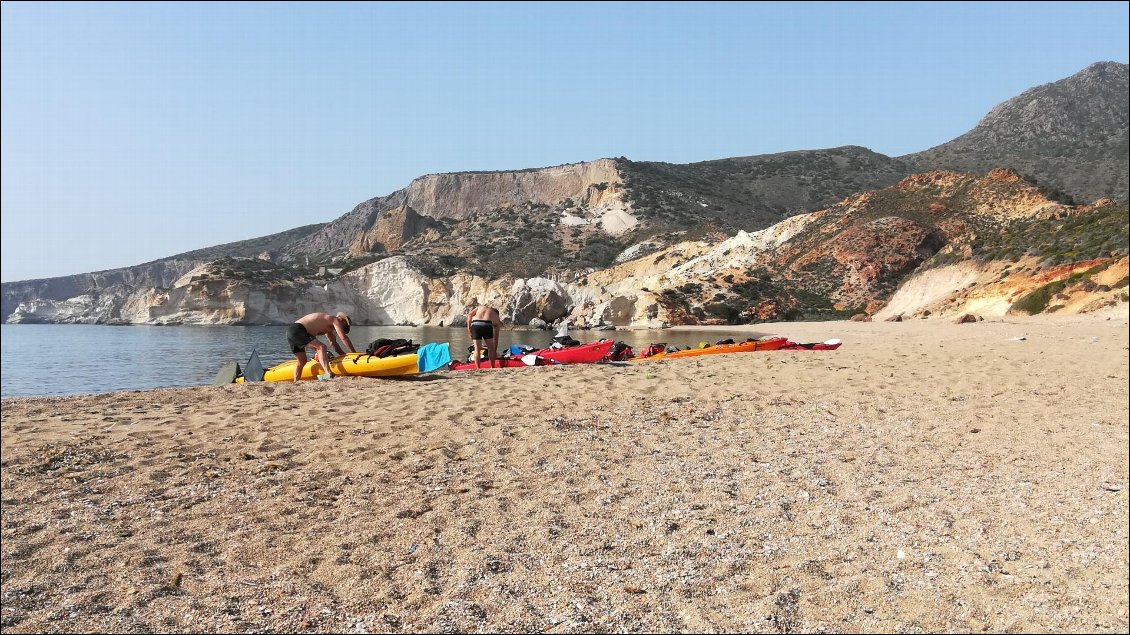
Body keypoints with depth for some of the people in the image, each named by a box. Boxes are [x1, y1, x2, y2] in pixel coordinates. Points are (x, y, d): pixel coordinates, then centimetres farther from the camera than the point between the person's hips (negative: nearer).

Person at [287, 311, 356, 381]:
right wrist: (355, 354, -2)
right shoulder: (335, 319, 0)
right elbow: (344, 338, -7)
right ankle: (328, 373, -35)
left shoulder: (329, 326, 27)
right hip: (298, 331, -10)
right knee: (322, 347, -20)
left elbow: (334, 344, 30)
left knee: (302, 361, 17)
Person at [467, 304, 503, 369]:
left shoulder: (480, 307, 34)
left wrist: (469, 328, 9)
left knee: (477, 349, 12)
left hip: (475, 325, 1)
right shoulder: (497, 318, 28)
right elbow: (495, 338, 28)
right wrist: (495, 351, 35)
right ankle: (492, 368, 19)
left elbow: (469, 315, 13)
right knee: (491, 348, 18)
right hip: (486, 325, -1)